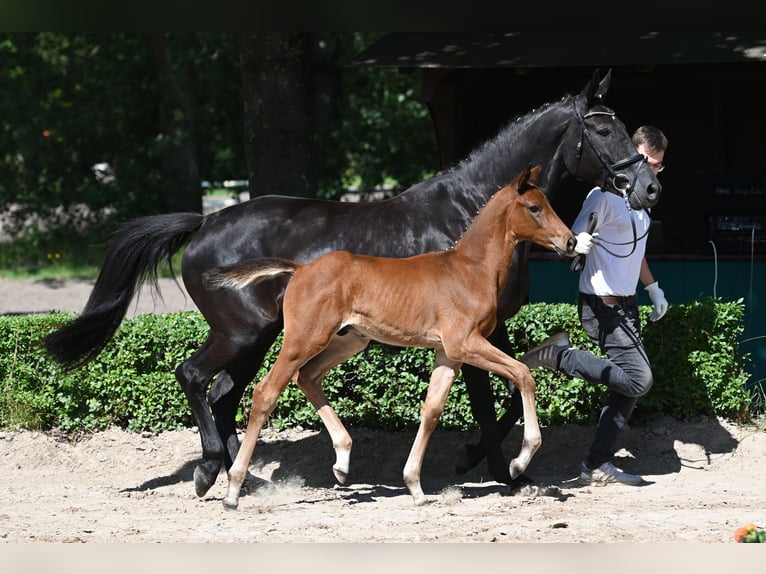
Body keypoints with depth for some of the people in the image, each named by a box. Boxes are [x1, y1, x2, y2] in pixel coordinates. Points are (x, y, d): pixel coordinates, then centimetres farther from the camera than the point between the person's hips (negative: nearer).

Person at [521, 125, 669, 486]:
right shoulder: (606, 195, -14)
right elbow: (574, 240, -20)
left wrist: (654, 289, 25)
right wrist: (579, 244, -42)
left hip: (625, 304, 9)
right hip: (603, 304, -9)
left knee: (628, 387, 7)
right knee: (638, 379, -19)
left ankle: (598, 466, 10)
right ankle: (560, 355, -9)